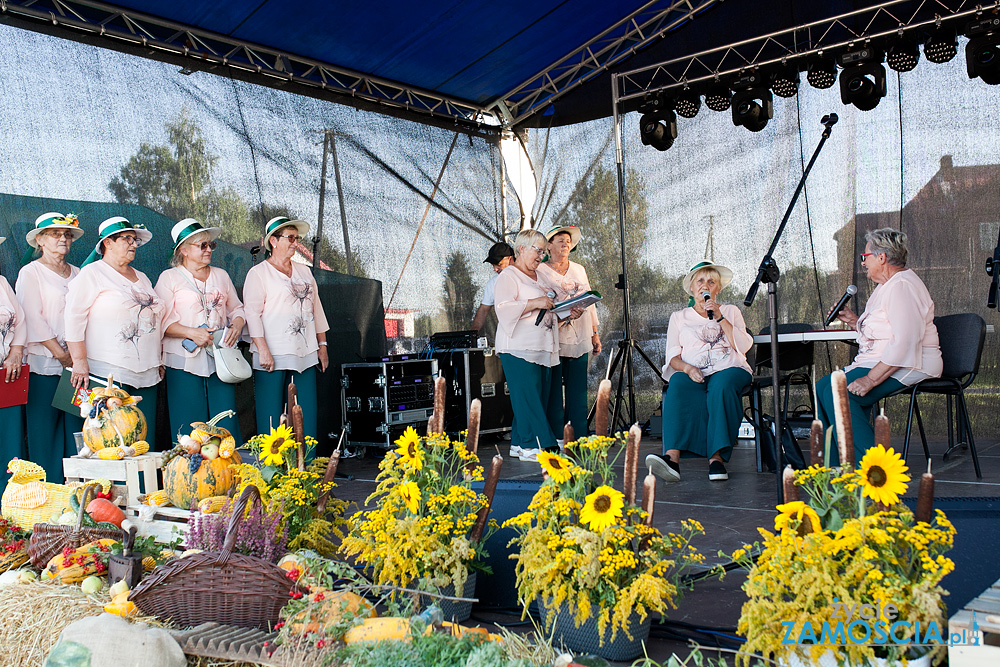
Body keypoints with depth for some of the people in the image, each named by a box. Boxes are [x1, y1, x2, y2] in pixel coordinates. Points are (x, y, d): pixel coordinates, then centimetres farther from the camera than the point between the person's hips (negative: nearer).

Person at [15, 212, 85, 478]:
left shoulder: (77, 274, 17)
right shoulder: (30, 272, 3)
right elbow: (33, 319, -6)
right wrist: (60, 353, -10)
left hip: (76, 365, 4)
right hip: (44, 364, -4)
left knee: (75, 430, 3)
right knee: (44, 433, -3)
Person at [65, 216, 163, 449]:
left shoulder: (141, 278, 22)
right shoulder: (92, 274, 1)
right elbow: (74, 317, -7)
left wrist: (158, 360, 20)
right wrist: (80, 361, -14)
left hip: (146, 374, 7)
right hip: (108, 374, -7)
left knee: (146, 443, 3)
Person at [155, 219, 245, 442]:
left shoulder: (221, 275, 18)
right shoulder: (169, 278, 4)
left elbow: (237, 308, 22)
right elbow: (163, 321, -4)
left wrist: (237, 326, 0)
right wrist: (192, 333, -17)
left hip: (220, 361, 4)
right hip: (185, 362, -3)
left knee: (226, 426, -1)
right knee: (188, 430, -2)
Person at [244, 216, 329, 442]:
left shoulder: (304, 271, 19)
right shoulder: (258, 273, 1)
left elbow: (316, 308, 21)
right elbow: (252, 313, -7)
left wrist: (322, 345, 15)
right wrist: (263, 351, -15)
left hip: (305, 356, 6)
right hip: (273, 357, -5)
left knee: (306, 419, 4)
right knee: (271, 418, -5)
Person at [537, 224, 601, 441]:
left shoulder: (578, 270, 18)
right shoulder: (540, 272, 3)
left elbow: (590, 302, 19)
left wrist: (595, 333, 14)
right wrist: (561, 315, -17)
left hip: (580, 340, 5)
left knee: (578, 392, 5)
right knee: (554, 392, -4)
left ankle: (579, 438, 10)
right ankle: (556, 439, 1)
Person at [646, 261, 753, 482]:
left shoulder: (731, 311, 23)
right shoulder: (679, 317, 23)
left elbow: (743, 346, 5)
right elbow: (673, 356, 10)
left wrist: (719, 317, -2)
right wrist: (687, 368, -13)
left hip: (729, 369, 0)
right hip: (693, 373, 0)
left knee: (721, 386, -38)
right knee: (678, 387, -36)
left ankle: (716, 458, -44)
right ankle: (673, 457, -52)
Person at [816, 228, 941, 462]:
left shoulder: (902, 286, -15)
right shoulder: (886, 286, 20)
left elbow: (905, 342, -26)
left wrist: (871, 379, -30)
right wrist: (854, 321, 14)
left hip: (909, 366, -11)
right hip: (884, 363, 11)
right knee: (823, 387, 0)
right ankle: (837, 465, 1)